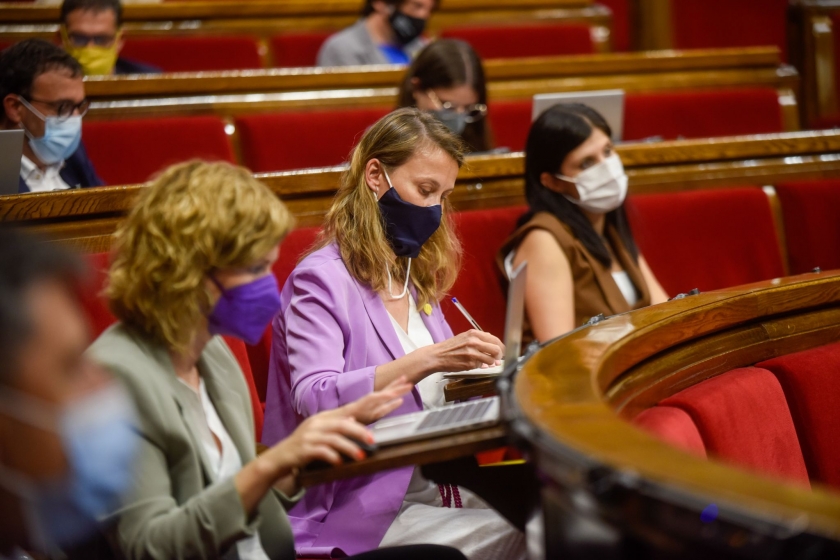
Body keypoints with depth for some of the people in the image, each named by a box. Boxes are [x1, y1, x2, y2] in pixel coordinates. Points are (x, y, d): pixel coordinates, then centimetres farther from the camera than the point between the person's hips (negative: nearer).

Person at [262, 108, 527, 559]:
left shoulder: (415, 277, 16)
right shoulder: (320, 279, -8)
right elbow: (314, 399, -23)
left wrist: (479, 374, -3)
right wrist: (427, 360, -32)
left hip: (426, 485, 7)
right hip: (351, 510, -7)